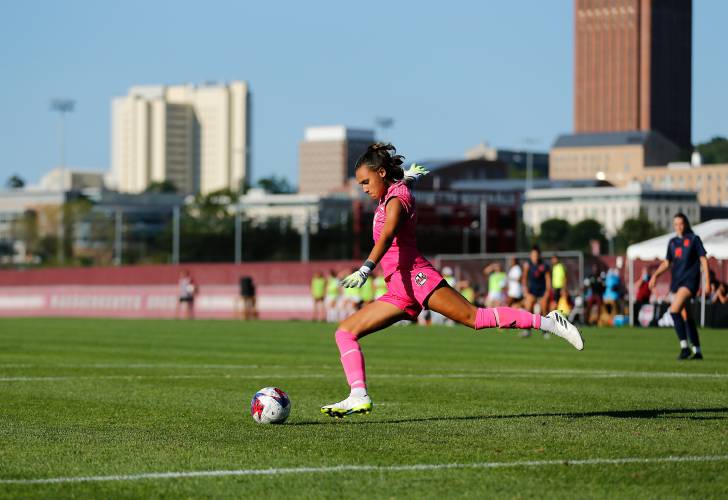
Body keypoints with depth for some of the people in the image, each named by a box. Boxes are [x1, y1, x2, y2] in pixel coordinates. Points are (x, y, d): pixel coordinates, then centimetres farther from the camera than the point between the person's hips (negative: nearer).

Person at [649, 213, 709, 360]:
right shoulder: (672, 242, 14)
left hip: (690, 280, -6)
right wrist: (655, 275, 4)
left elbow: (703, 260, -2)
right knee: (687, 316, 8)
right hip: (676, 281, 6)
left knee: (674, 310, -22)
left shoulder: (694, 239, -1)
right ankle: (697, 351, 15)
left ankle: (684, 346, -17)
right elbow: (667, 263, 20)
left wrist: (707, 282, -8)